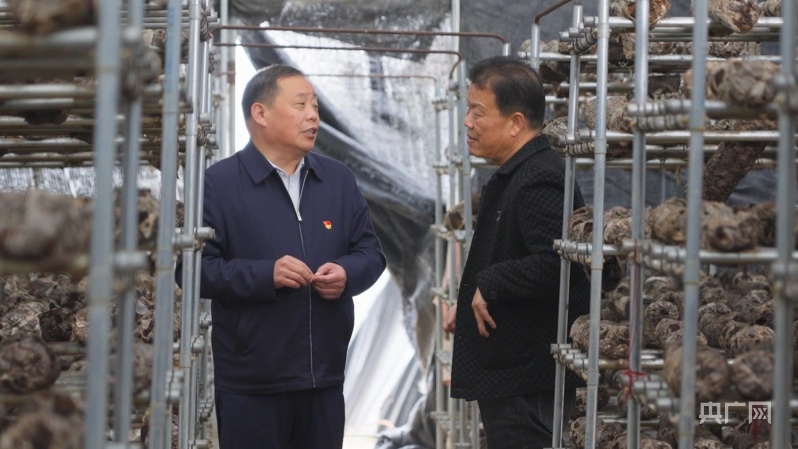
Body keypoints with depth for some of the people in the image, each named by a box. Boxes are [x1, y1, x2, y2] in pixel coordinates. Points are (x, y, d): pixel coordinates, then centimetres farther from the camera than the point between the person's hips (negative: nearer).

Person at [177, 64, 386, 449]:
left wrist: (347, 274, -8)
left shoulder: (339, 179, 11)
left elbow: (371, 252, 14)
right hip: (251, 381, -5)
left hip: (325, 376, 5)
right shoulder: (218, 183, -5)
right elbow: (194, 267, -11)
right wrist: (265, 275, -22)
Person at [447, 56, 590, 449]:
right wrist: (470, 304, 14)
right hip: (505, 373, 11)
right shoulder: (511, 177, 16)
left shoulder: (539, 182, -19)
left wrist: (489, 285, -18)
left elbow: (554, 265, -31)